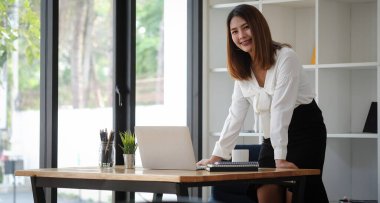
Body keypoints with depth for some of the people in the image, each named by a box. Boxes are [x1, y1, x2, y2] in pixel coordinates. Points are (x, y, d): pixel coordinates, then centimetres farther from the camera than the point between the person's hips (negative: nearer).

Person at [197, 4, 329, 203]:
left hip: (305, 132, -6)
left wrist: (280, 157, -25)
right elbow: (235, 115, 7)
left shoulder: (285, 57, -13)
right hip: (272, 138, 6)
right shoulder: (243, 70, 8)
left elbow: (281, 108, -20)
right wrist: (217, 155, 0)